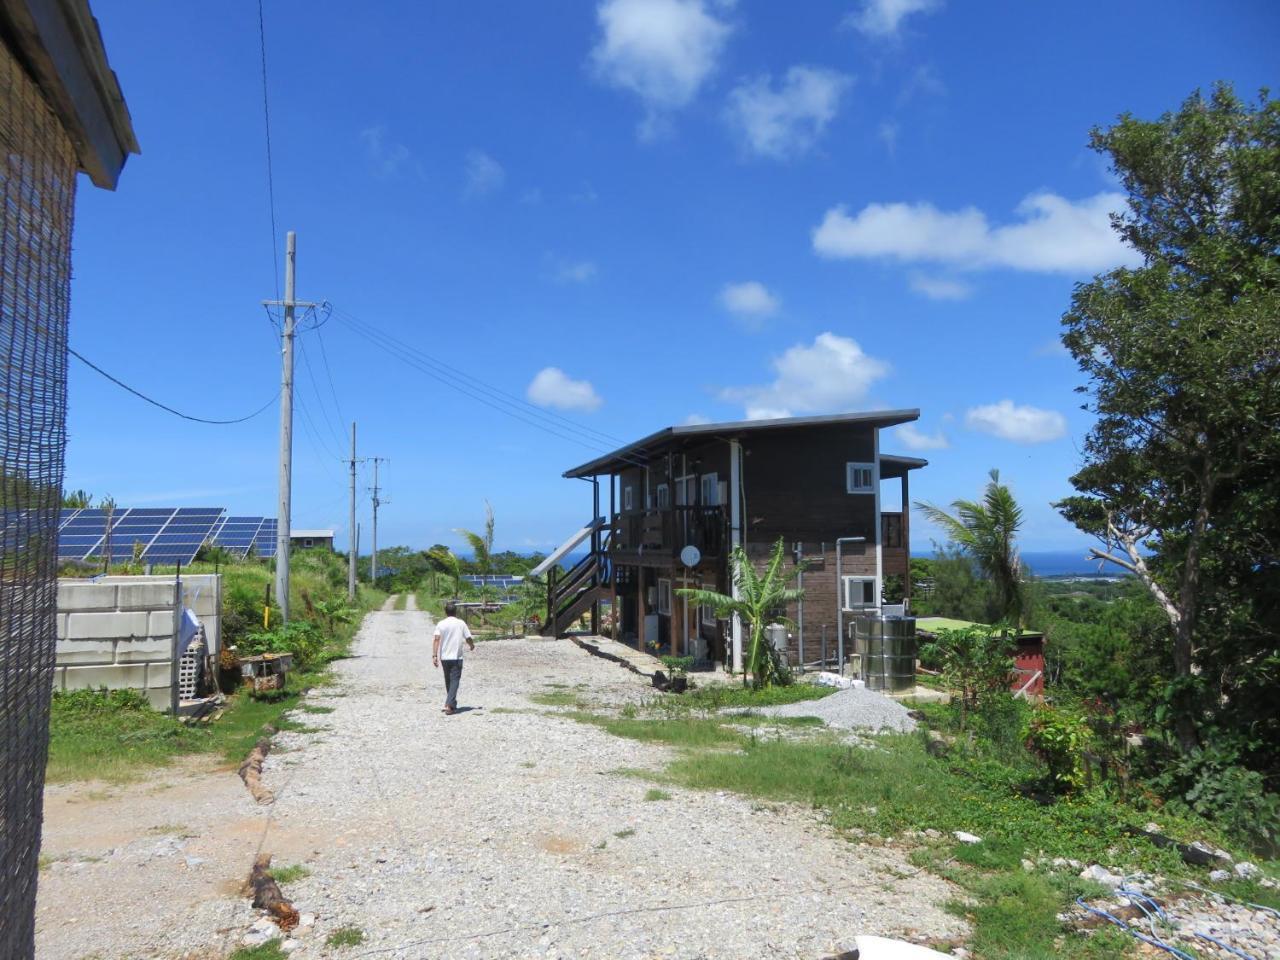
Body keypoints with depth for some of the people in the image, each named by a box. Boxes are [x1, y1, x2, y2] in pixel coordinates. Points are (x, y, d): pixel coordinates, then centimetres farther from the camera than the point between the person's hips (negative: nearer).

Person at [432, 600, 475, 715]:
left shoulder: (441, 624, -1)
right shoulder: (461, 623, -3)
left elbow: (436, 639, -11)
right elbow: (468, 638, 1)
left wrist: (434, 656, -12)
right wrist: (472, 645, 23)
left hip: (444, 657, 2)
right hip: (456, 657, -2)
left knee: (448, 681, 17)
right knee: (454, 681, -3)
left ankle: (452, 704, 29)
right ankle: (449, 705, -18)